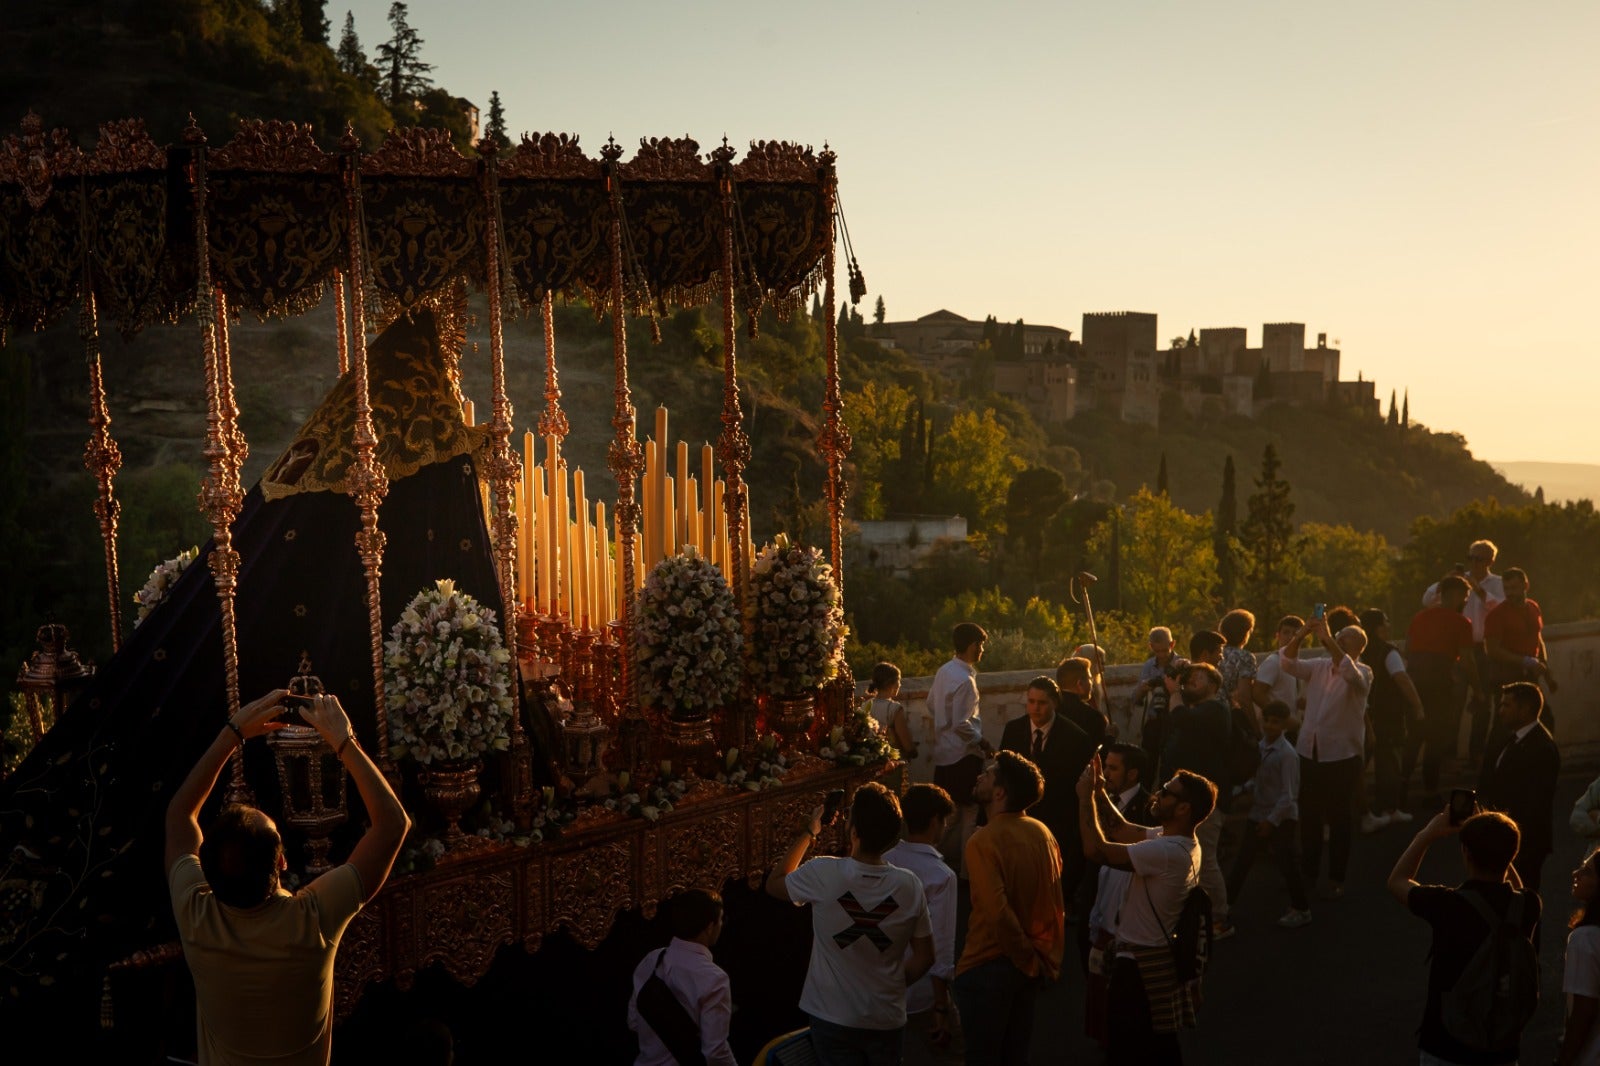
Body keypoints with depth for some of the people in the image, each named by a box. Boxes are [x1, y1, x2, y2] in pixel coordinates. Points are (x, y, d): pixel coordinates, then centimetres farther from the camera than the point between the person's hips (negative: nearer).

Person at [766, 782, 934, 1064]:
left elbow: (773, 885, 3)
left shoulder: (823, 874, -18)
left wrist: (808, 833, 7)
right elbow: (924, 957, -1)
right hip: (887, 1020, 2)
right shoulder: (909, 885, -11)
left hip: (833, 1019, -2)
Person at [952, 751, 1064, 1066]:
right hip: (1033, 965, 6)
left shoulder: (984, 841, -19)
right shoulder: (1043, 833, 1)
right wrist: (1048, 957, 14)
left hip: (989, 965, -6)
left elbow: (997, 912, -26)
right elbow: (1056, 903, 7)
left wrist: (1027, 957, -13)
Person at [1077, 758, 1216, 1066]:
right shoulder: (1179, 841, 3)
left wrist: (1086, 795, -19)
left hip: (1140, 964, -10)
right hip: (1157, 959, 10)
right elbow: (1123, 830, 11)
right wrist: (1099, 792, 0)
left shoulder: (1168, 852, -29)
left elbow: (1096, 848, -30)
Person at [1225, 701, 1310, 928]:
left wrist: (1272, 820, -20)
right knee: (1243, 859, 13)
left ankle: (1301, 909, 12)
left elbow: (1289, 794, -20)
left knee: (1287, 863, -3)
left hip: (1282, 818, -7)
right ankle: (1227, 901, 24)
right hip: (1258, 813, 7)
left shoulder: (1287, 753, -19)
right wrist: (1247, 790, -3)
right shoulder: (1260, 746, 4)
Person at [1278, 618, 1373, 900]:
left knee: (1338, 819, 4)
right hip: (1310, 752, 4)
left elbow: (1350, 672, -27)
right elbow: (1288, 663, -5)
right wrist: (1300, 636, -21)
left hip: (1342, 756, -4)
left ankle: (1337, 879, 14)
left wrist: (1328, 640, -35)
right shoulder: (1318, 667, 8)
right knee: (1308, 816, 12)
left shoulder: (1362, 672, -5)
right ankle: (1308, 873, 25)